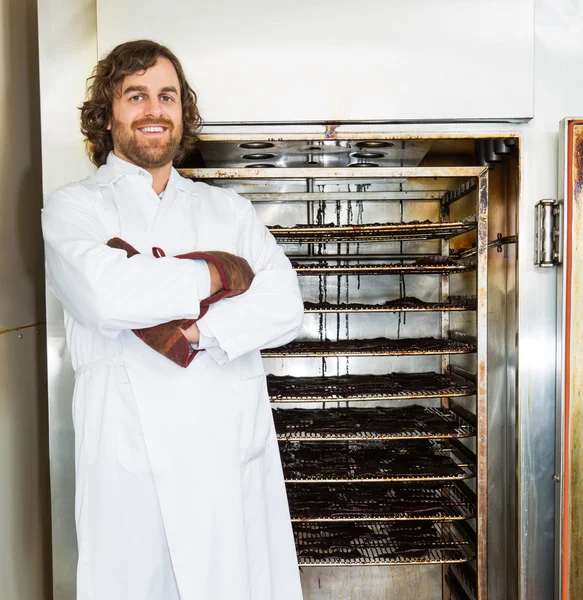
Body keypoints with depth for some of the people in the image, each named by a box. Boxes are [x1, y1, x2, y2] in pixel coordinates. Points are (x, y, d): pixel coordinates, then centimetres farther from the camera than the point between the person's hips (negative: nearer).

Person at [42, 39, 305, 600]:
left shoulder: (229, 209, 15)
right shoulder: (74, 207, 6)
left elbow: (284, 305, 0)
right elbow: (106, 294, -15)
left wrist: (201, 330, -15)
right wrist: (214, 275, -4)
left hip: (235, 447, 3)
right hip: (130, 452, -2)